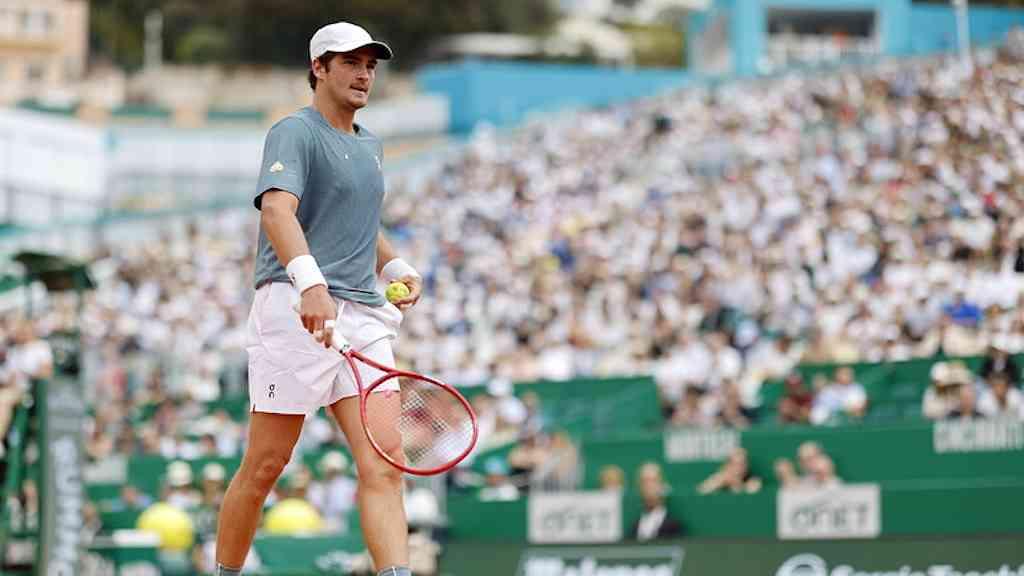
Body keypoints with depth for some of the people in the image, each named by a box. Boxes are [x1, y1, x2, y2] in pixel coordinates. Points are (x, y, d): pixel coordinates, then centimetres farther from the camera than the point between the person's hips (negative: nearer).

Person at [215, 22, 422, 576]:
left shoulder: (369, 144, 22)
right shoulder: (295, 133, -4)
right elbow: (277, 208, -24)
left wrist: (397, 268, 17)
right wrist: (310, 283, -40)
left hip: (363, 317, 7)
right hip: (296, 312, -7)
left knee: (384, 461, -10)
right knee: (265, 465, -1)